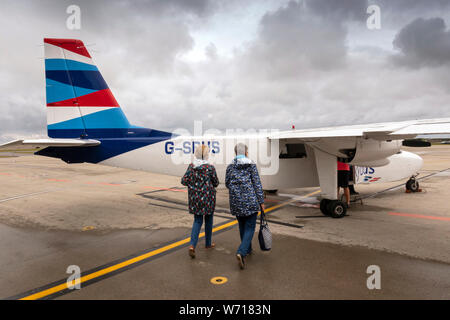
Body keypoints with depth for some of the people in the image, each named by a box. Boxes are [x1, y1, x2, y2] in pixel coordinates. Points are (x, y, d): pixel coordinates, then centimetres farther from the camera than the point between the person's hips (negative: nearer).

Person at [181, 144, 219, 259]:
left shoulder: (191, 166, -3)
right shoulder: (210, 167, -13)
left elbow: (184, 181, -3)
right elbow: (216, 183, -6)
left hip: (194, 197, 3)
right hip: (207, 198, -3)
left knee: (197, 221, 11)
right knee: (208, 219, 16)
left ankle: (192, 245, -6)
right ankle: (208, 243, 30)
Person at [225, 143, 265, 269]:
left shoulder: (230, 167, 3)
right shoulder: (251, 165, -5)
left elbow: (227, 184, 7)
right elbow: (257, 184, -6)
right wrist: (261, 201, -1)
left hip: (236, 201, 4)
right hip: (250, 200, -3)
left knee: (242, 226, 20)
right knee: (250, 227, 2)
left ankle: (248, 249, 33)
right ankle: (241, 252, -14)